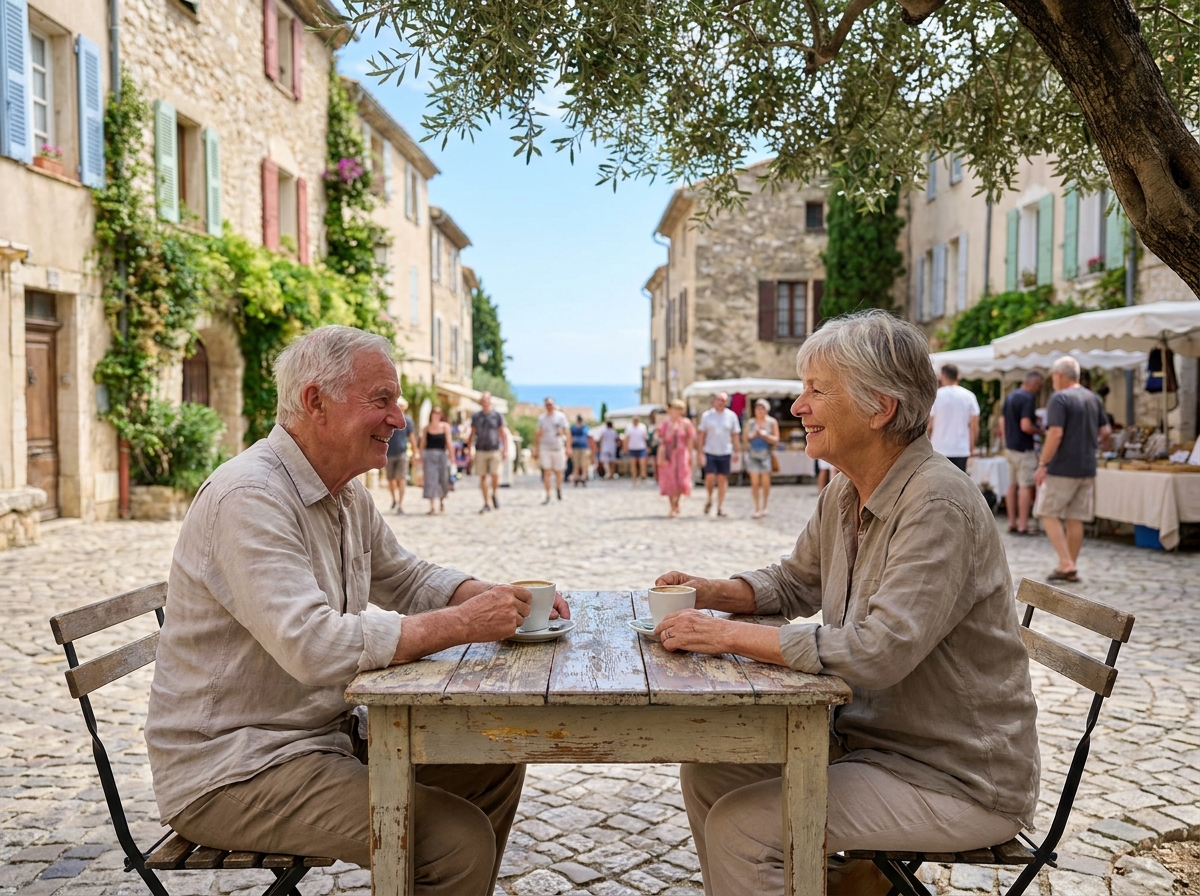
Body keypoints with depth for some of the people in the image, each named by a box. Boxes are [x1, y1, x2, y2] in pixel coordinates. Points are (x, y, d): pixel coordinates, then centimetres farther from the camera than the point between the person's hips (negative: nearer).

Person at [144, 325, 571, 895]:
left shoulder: (347, 495, 8)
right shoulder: (249, 498, -23)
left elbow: (406, 579, 18)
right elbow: (314, 646, -33)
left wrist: (497, 599, -1)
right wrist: (465, 623, -27)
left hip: (327, 731, 9)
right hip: (230, 773, -9)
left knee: (494, 765, 7)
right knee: (461, 841, -21)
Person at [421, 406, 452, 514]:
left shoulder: (445, 426, 0)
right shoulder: (427, 427, 4)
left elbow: (448, 442, -4)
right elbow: (423, 443, 7)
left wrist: (451, 456, -9)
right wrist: (421, 455, 1)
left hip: (442, 454, 0)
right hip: (429, 454, 0)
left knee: (443, 479, 6)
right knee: (430, 479, -5)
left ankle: (442, 500, 33)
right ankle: (432, 506, -3)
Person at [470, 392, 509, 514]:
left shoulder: (497, 415, 3)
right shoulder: (475, 416, 10)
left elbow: (504, 434, 3)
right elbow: (472, 434, 15)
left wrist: (506, 449, -4)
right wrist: (470, 449, 7)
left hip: (495, 450, -2)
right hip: (480, 450, 2)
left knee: (495, 475, -13)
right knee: (483, 477, 2)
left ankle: (495, 494, 16)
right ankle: (486, 504, 10)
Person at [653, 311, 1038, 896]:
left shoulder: (937, 506, -25)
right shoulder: (844, 493, 3)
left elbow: (878, 653, -32)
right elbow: (794, 583, 17)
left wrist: (729, 636, -27)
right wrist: (713, 593, -2)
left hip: (959, 782, -8)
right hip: (869, 736, 8)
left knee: (739, 828, -17)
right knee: (706, 772, 5)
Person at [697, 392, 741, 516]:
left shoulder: (731, 416, 4)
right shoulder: (706, 415, 2)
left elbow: (734, 435, 8)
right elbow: (701, 436, 3)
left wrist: (736, 452, 2)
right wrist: (700, 453, -3)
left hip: (725, 453, 1)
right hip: (709, 452, -1)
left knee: (722, 480, 3)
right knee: (710, 478, -10)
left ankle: (720, 507, 11)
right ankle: (709, 499, 17)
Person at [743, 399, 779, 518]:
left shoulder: (772, 422, 3)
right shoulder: (751, 422, 8)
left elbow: (776, 440, 0)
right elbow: (745, 438, 8)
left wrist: (764, 434, -13)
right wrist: (753, 435, -11)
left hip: (766, 454, -1)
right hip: (753, 454, 1)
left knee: (765, 482, -1)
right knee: (755, 482, -4)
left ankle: (764, 507, 14)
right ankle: (757, 508, 2)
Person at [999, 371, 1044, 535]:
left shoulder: (1010, 396, 11)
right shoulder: (1028, 398, -16)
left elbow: (1002, 421, 15)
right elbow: (1025, 426, -23)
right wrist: (1039, 431, -6)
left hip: (1010, 447, 9)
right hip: (1023, 448, -9)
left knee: (1012, 485, 12)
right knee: (1026, 486, -5)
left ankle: (1012, 523, 16)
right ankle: (1023, 526, -4)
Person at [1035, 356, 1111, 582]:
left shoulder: (1059, 398, -13)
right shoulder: (1092, 398, 10)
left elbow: (1055, 434, -21)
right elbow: (1105, 432, 14)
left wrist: (1042, 464, -17)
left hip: (1062, 469, -7)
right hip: (1087, 469, 7)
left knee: (1049, 514, 3)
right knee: (1075, 519, 10)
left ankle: (1066, 564, -7)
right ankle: (1070, 568, 15)